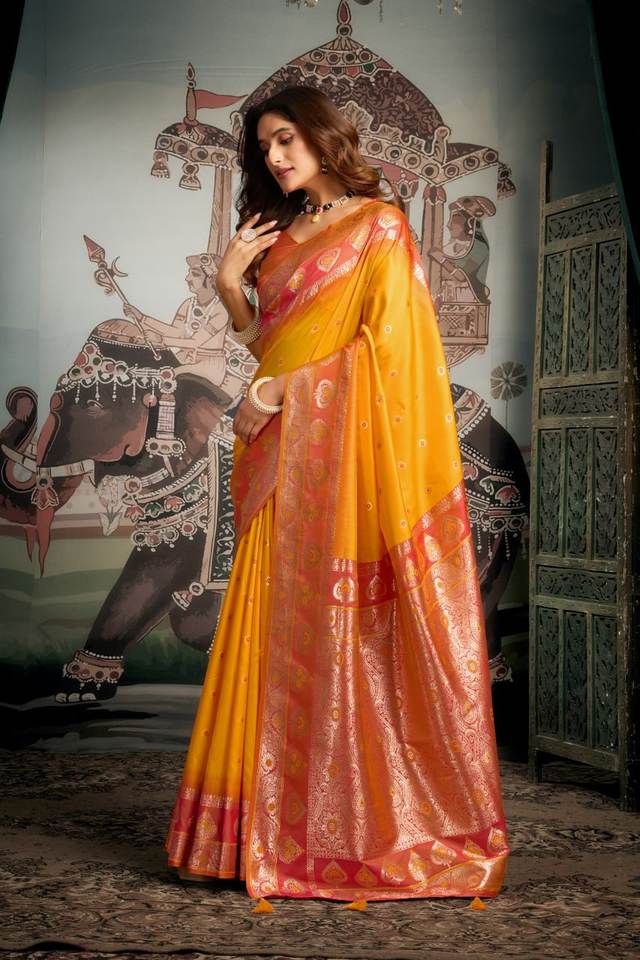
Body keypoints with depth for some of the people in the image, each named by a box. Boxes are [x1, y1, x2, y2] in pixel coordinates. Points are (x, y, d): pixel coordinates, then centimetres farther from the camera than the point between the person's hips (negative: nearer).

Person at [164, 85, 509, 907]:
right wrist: (229, 283, 5)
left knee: (334, 618, -7)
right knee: (280, 619, 2)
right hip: (278, 444, 6)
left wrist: (280, 388, -11)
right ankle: (281, 822, 7)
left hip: (340, 435, -6)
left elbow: (383, 339, -8)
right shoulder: (279, 235, 22)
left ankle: (356, 824, 1)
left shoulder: (378, 223, 2)